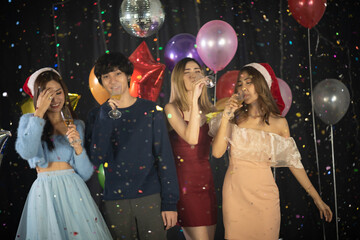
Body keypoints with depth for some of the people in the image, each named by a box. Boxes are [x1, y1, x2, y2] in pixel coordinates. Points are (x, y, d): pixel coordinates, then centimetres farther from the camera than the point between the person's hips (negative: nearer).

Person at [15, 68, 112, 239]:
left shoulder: (77, 125, 10)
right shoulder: (28, 120, 5)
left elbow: (86, 174, 4)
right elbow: (26, 152, -18)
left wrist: (77, 146, -13)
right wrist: (39, 112, -14)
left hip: (74, 192, 2)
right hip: (44, 192, -2)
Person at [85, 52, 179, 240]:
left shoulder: (150, 110, 2)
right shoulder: (97, 115, 5)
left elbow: (165, 157, 0)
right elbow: (96, 160, -6)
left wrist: (170, 202, -5)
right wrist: (105, 119, -14)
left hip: (150, 198, -1)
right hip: (114, 201, 1)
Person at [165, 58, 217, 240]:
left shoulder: (209, 110, 11)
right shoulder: (172, 108, -4)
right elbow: (191, 138, -21)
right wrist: (194, 99, -22)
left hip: (206, 181, 6)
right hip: (184, 182, -6)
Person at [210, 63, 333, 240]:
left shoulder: (278, 123, -1)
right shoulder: (235, 118, 0)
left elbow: (293, 162, 3)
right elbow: (217, 152, -9)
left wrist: (317, 198, 3)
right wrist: (226, 116, -14)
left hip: (264, 194, 0)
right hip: (235, 192, 1)